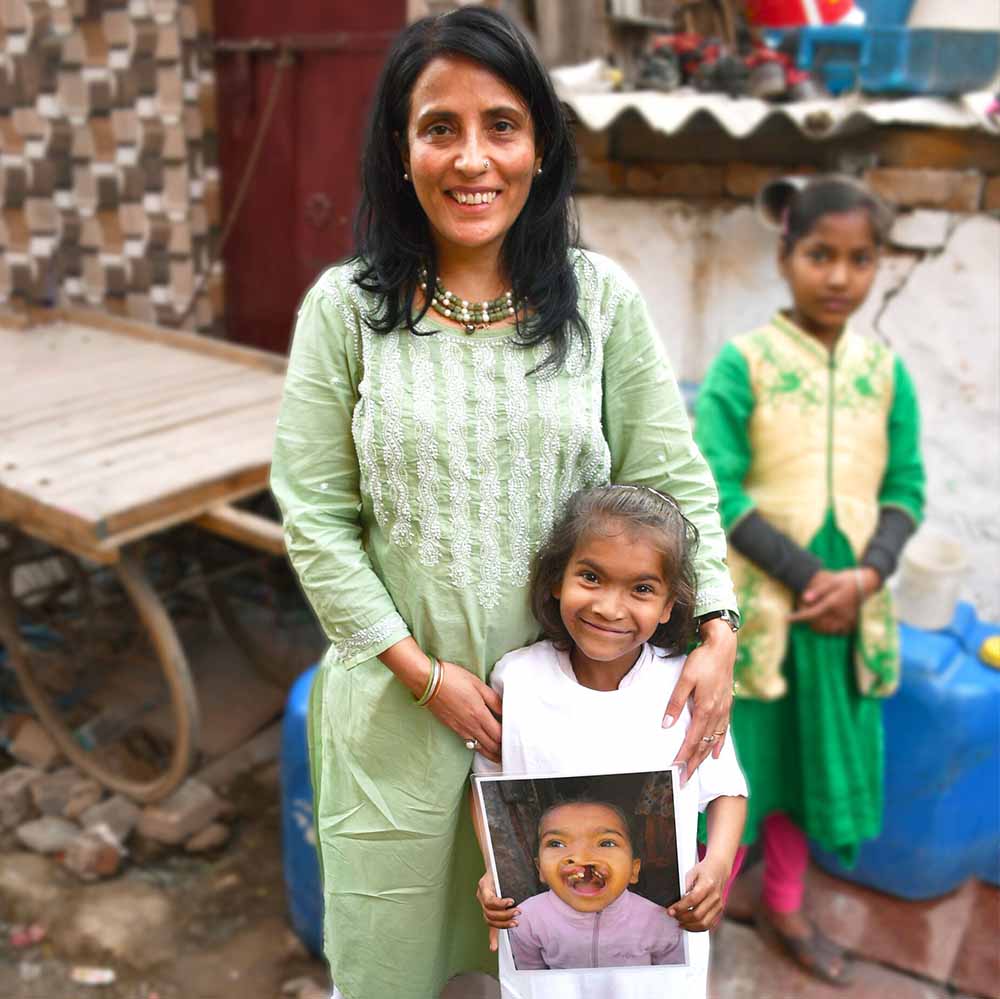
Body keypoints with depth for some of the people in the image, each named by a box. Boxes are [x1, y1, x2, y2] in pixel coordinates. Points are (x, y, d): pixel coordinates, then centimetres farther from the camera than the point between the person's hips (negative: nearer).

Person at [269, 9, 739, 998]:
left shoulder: (603, 300, -5)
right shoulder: (345, 308, -8)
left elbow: (671, 476, -1)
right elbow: (314, 514, -7)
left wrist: (715, 629, -13)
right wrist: (425, 672, -11)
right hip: (397, 702, 0)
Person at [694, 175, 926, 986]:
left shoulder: (885, 369, 3)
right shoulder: (743, 361, -9)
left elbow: (906, 489, 4)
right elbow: (717, 491, -14)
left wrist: (864, 576, -13)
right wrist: (806, 578, -17)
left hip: (847, 604, 4)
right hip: (753, 600, -4)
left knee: (815, 754, 16)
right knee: (734, 751, 8)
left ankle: (784, 907, 37)